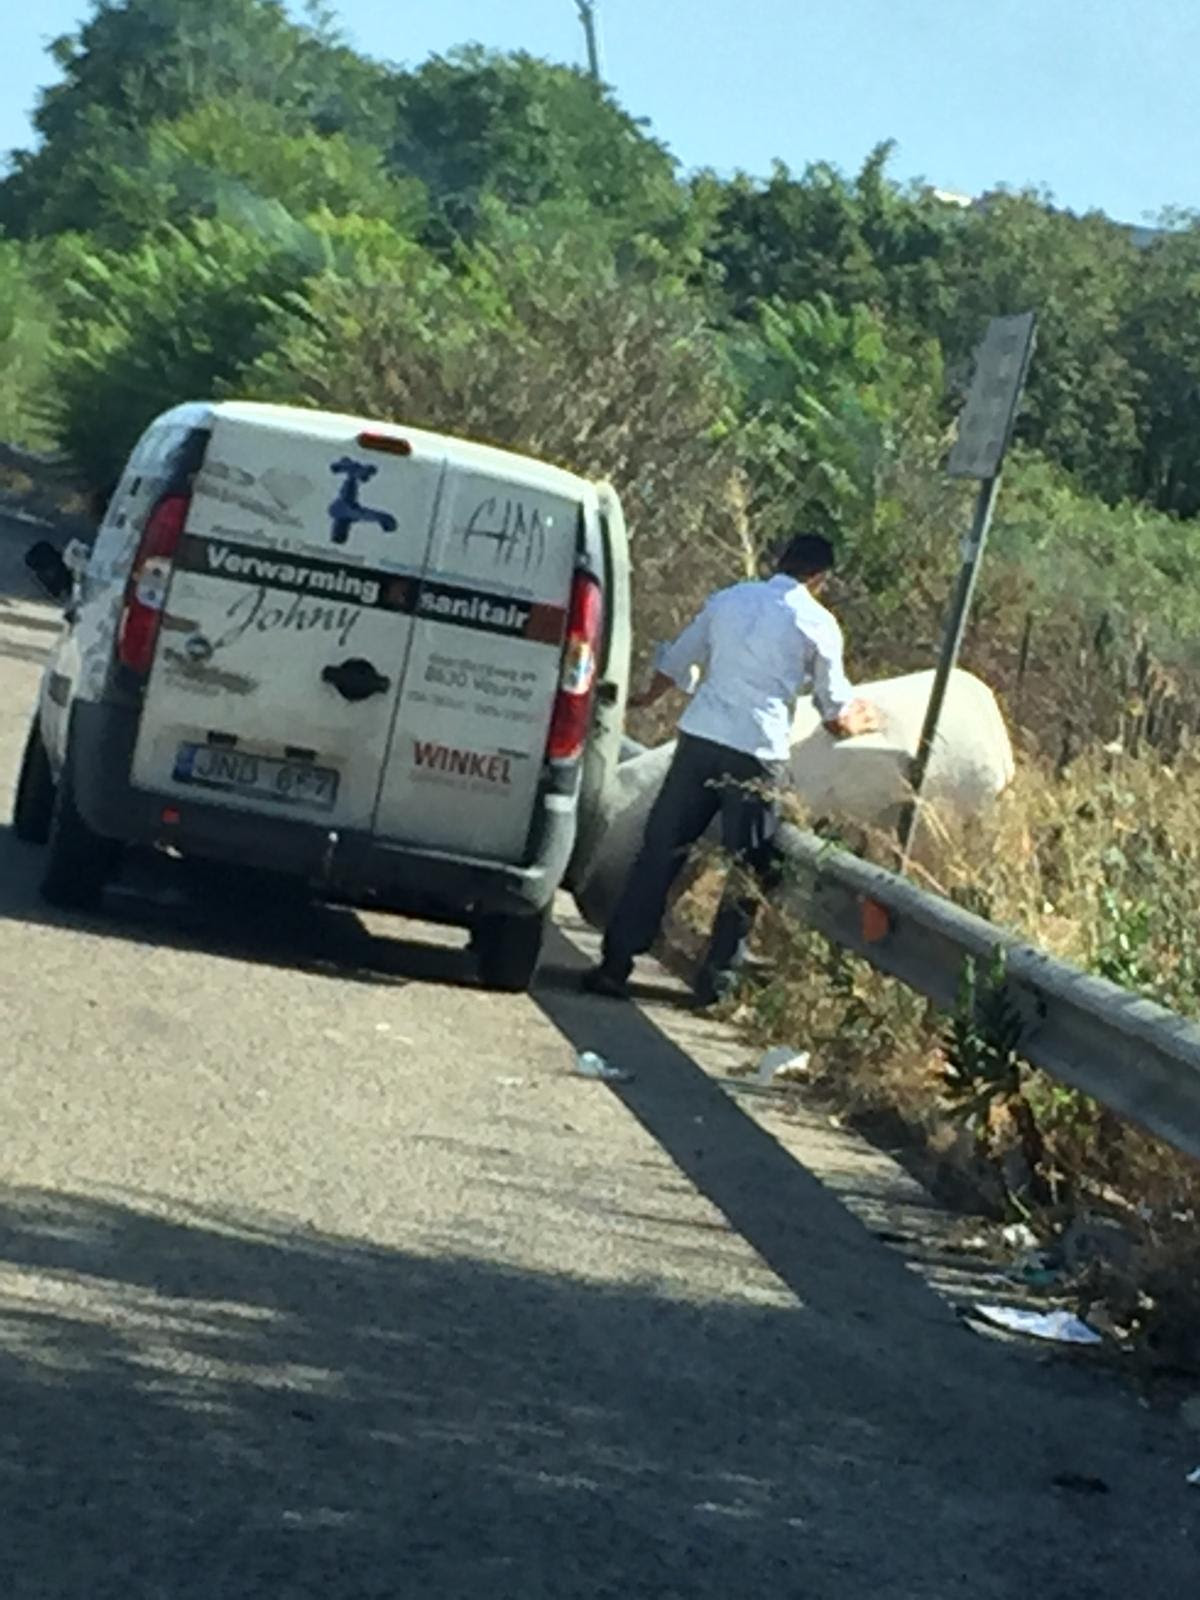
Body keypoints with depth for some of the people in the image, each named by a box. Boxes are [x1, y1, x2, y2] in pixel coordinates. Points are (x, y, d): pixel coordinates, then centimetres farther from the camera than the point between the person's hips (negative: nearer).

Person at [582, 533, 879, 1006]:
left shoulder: (730, 599, 14)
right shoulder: (819, 625, 4)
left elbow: (674, 663, 24)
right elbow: (836, 715, 10)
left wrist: (648, 698, 44)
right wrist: (862, 720, 33)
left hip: (700, 736, 3)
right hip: (757, 752, -3)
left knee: (659, 853, 7)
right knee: (749, 872, 10)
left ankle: (615, 964, 4)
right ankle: (718, 978, 9)